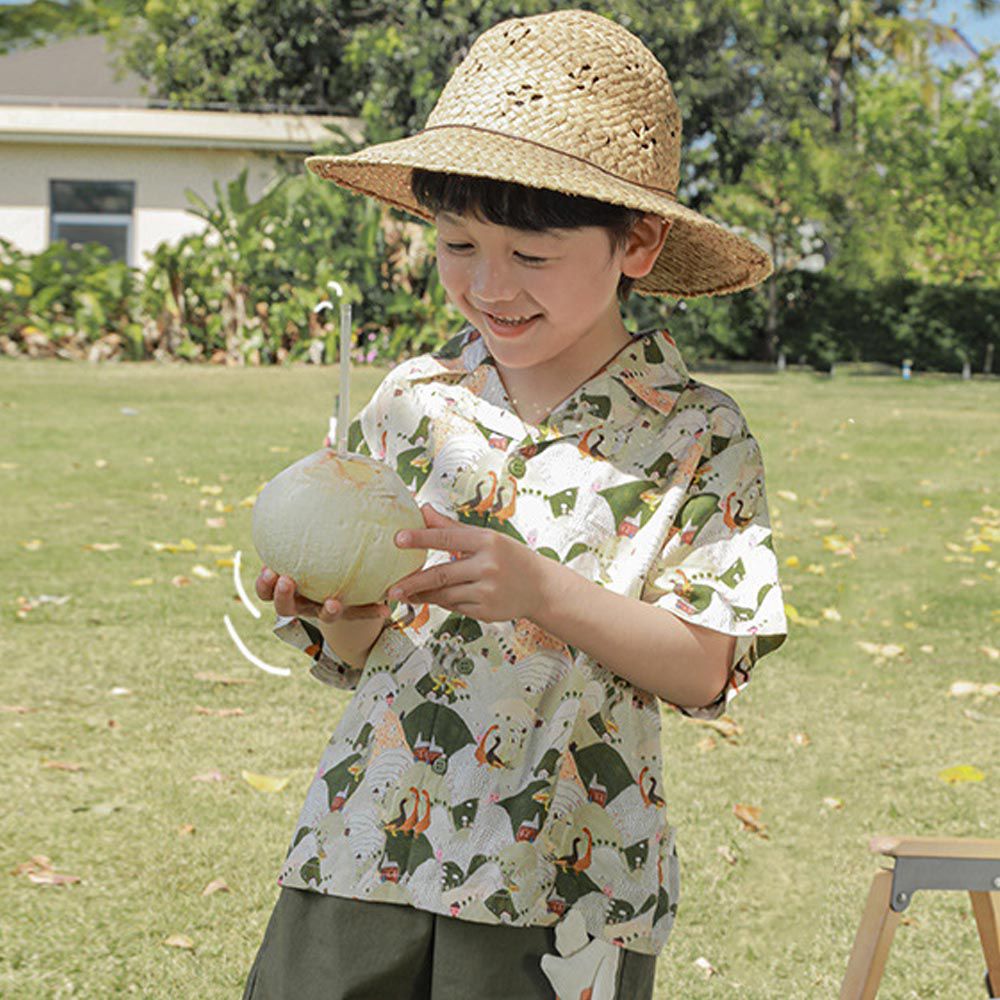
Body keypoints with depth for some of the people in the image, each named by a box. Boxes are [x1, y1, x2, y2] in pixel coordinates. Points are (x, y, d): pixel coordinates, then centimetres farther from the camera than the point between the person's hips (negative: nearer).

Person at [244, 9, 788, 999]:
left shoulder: (697, 434, -5)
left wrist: (544, 590, -22)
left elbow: (706, 670, -9)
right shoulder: (410, 401, 4)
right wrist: (342, 610, -14)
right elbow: (353, 657, 8)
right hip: (364, 854, 3)